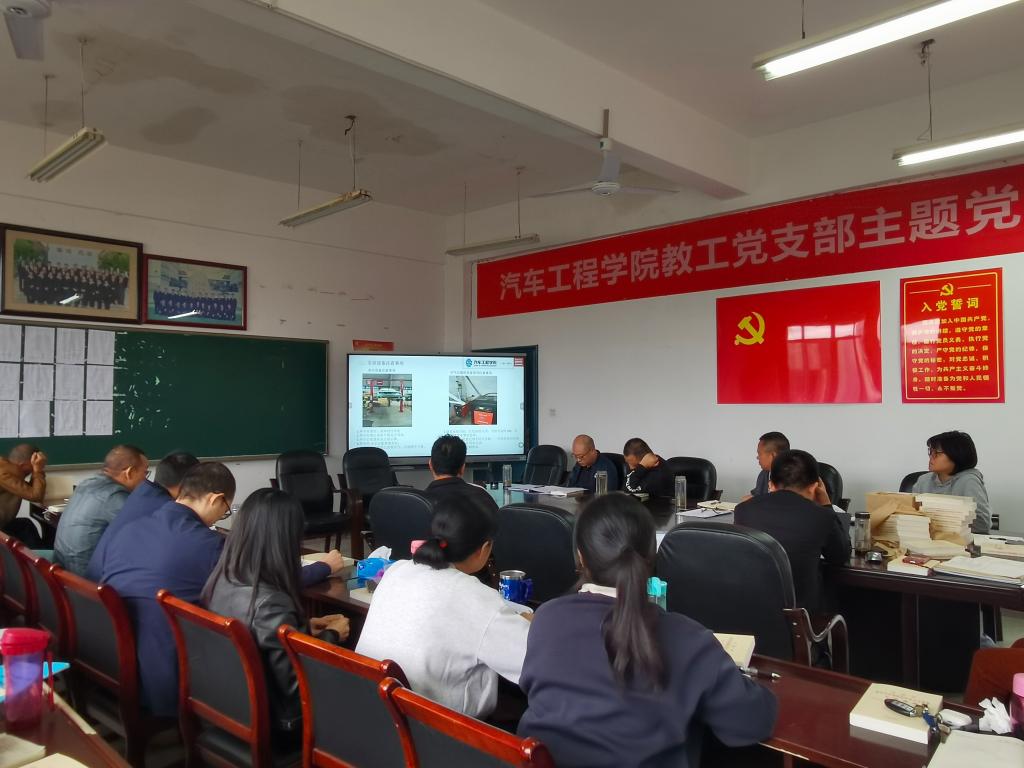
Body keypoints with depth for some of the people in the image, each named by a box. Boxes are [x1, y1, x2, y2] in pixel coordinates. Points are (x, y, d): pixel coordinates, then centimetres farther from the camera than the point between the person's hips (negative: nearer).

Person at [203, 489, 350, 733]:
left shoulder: (221, 579, -7)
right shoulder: (271, 603, -32)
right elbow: (297, 684, -23)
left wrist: (304, 626, 8)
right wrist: (332, 636, -9)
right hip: (271, 717, -8)